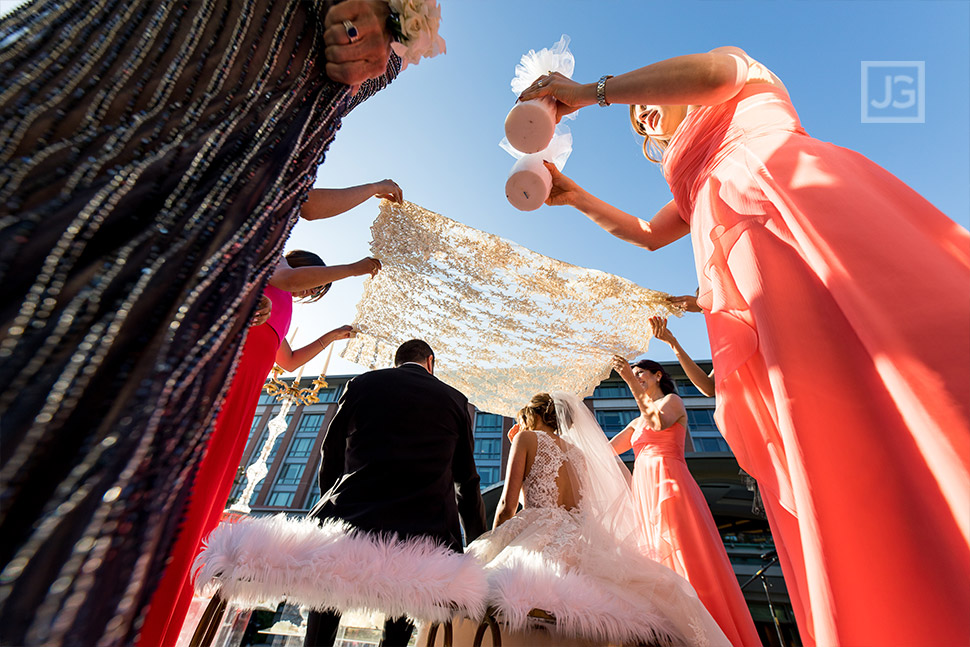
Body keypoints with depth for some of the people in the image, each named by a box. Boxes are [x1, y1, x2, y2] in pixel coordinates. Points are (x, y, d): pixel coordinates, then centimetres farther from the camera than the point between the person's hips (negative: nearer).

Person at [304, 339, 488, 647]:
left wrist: (333, 504, 30)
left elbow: (331, 454, 14)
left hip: (354, 517, 0)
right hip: (427, 529, 1)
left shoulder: (362, 383, 7)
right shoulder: (456, 400, 8)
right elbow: (468, 482, 12)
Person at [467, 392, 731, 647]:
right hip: (580, 543, 7)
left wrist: (492, 544, 16)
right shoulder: (577, 450, 23)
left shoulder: (526, 438, 7)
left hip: (540, 540, -6)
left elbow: (508, 505, -1)